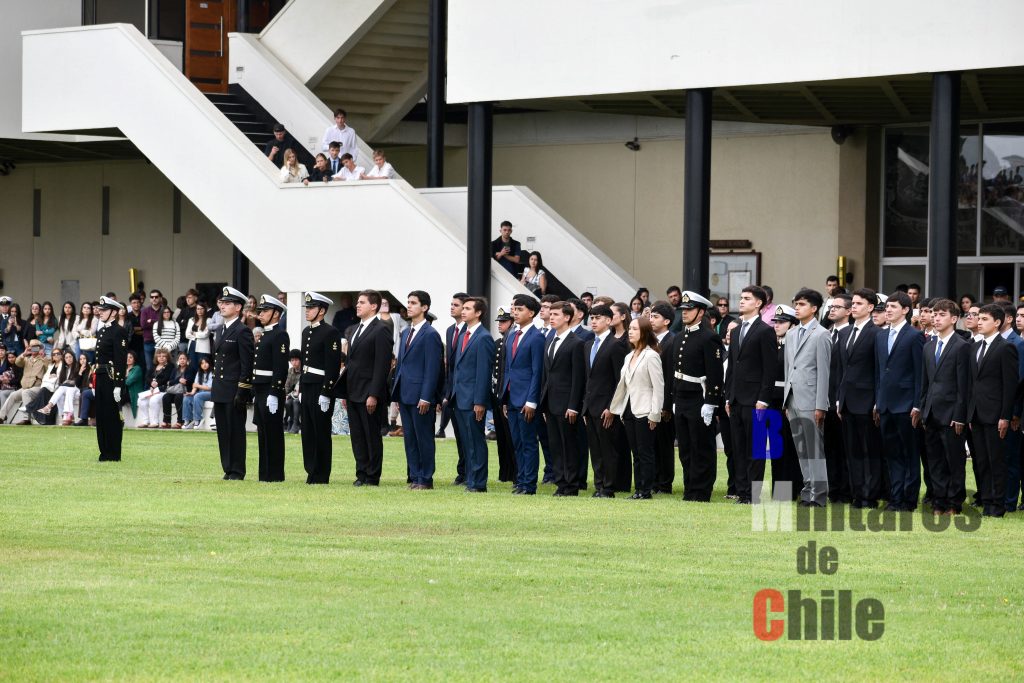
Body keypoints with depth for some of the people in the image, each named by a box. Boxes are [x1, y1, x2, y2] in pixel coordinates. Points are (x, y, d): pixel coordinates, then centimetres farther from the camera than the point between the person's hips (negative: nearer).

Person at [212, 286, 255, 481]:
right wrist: (216, 388, 17)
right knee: (223, 432, 10)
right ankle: (228, 469, 15)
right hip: (220, 391, 9)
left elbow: (247, 363, -14)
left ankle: (237, 471, 1)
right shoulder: (223, 331, 17)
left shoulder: (242, 331, -10)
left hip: (234, 391, -9)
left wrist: (242, 391, -18)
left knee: (236, 430, -3)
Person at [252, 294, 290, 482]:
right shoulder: (265, 335, 19)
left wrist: (273, 394, -23)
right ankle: (265, 473, 14)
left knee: (273, 434, -6)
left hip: (272, 391, -10)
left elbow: (280, 368, -19)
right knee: (263, 434, 11)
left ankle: (275, 474, -4)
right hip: (261, 392, 10)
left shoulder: (280, 335, -12)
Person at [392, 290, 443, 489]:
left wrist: (426, 397, -18)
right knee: (409, 438, 9)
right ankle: (415, 478, 14)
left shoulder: (430, 335, -10)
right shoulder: (406, 333, 16)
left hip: (420, 395, -8)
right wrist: (397, 394, 15)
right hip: (405, 394, 8)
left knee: (424, 438, -2)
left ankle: (425, 479, 4)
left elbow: (432, 369, -13)